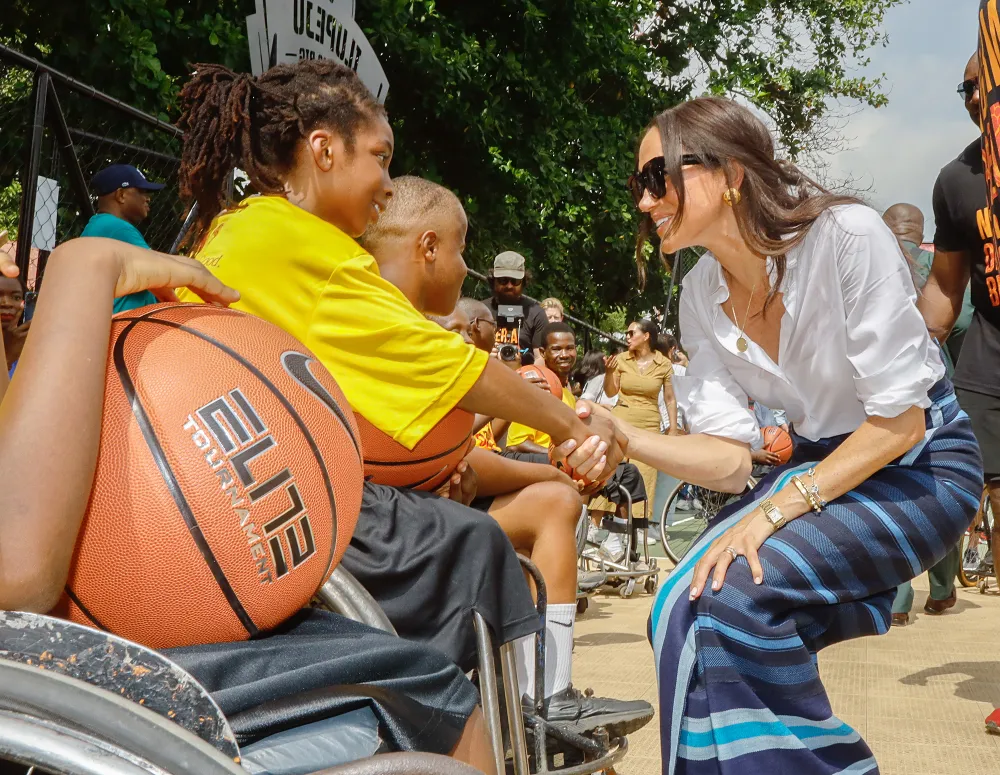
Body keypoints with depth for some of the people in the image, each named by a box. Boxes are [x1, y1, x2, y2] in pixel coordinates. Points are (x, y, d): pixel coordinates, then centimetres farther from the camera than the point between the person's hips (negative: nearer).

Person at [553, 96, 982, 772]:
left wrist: (777, 510, -25)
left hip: (920, 464, -6)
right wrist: (622, 436, -24)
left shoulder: (846, 236, -22)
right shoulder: (701, 297, -3)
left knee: (736, 590, -25)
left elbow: (898, 420, -20)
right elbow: (729, 458, -8)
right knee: (690, 607, -15)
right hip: (823, 463, 6)